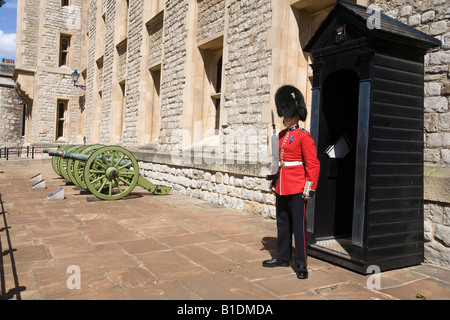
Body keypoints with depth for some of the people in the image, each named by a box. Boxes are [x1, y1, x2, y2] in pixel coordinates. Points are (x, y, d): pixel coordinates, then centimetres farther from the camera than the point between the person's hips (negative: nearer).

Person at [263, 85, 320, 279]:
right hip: (281, 188, 8)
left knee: (298, 226, -1)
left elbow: (313, 165, -13)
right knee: (282, 223, 15)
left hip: (297, 190, -8)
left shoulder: (304, 137, -10)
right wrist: (274, 182, 20)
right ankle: (282, 257, 28)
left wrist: (309, 188, -16)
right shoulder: (281, 136, 13)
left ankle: (301, 265, 8)